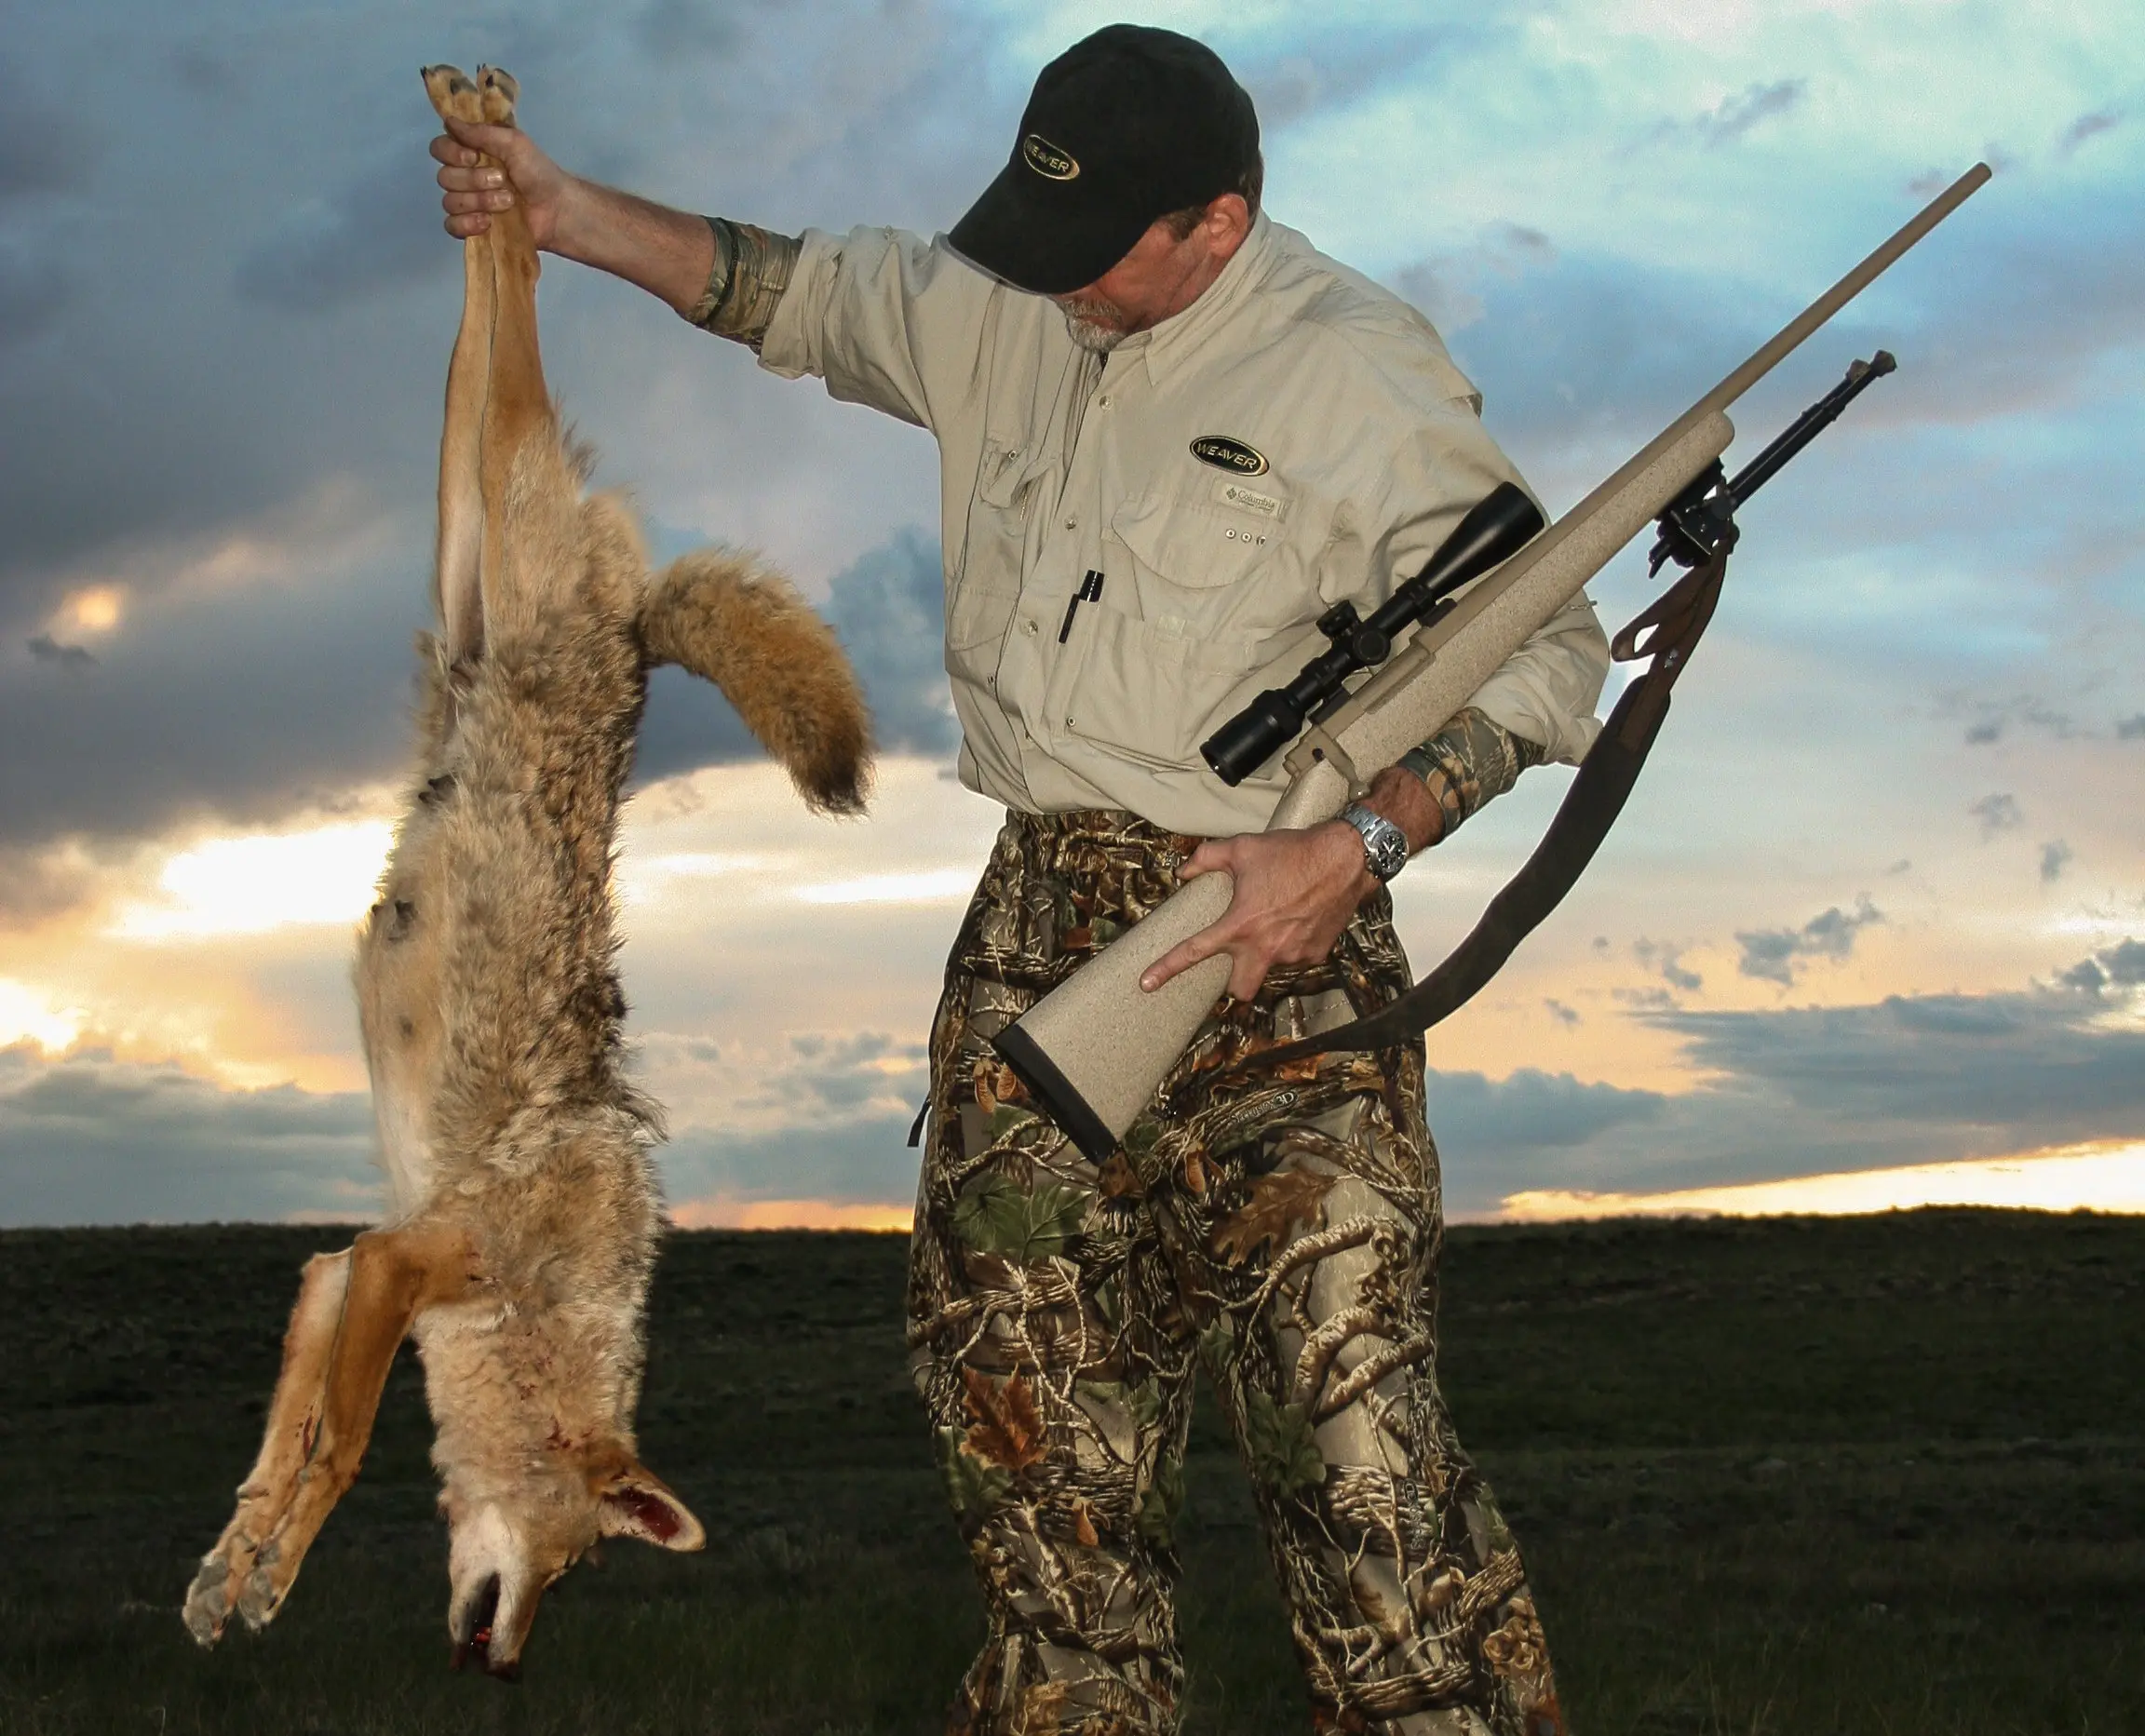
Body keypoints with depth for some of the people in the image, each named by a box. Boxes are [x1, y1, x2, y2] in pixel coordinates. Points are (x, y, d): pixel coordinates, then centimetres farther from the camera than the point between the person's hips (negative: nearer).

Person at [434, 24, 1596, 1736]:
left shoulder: (1362, 375, -9)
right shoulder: (1004, 312, 10)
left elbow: (1546, 650, -9)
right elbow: (799, 290, 28)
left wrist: (1356, 850, -20)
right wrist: (568, 211, 19)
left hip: (1265, 942, -6)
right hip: (1036, 928, 7)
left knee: (1350, 1428, -13)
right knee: (1028, 1393, 10)